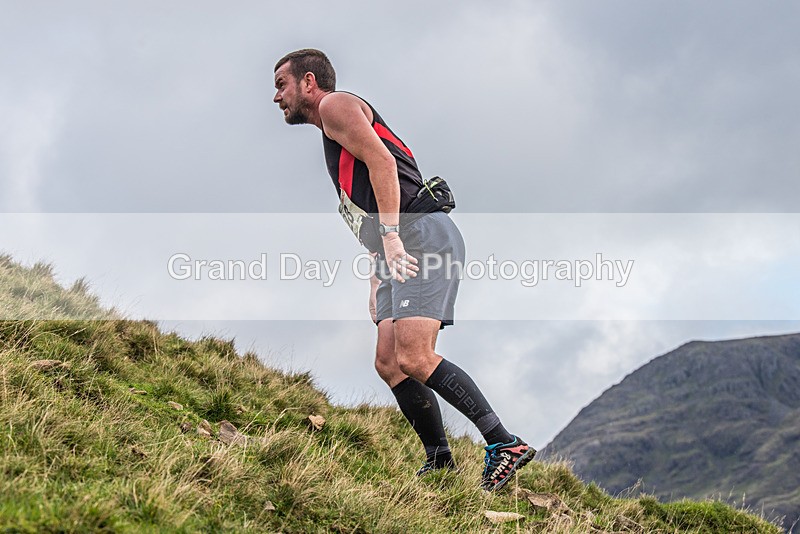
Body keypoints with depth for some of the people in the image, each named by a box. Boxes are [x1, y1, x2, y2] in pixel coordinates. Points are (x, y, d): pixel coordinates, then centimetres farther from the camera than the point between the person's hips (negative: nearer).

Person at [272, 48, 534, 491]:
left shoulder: (336, 105, 3)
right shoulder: (334, 138, 32)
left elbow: (382, 161, -13)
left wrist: (390, 237, -20)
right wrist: (377, 280, 23)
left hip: (421, 234, -10)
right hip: (402, 249, 10)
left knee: (414, 358, -21)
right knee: (388, 363, 3)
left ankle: (505, 445, -22)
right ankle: (440, 462, 5)